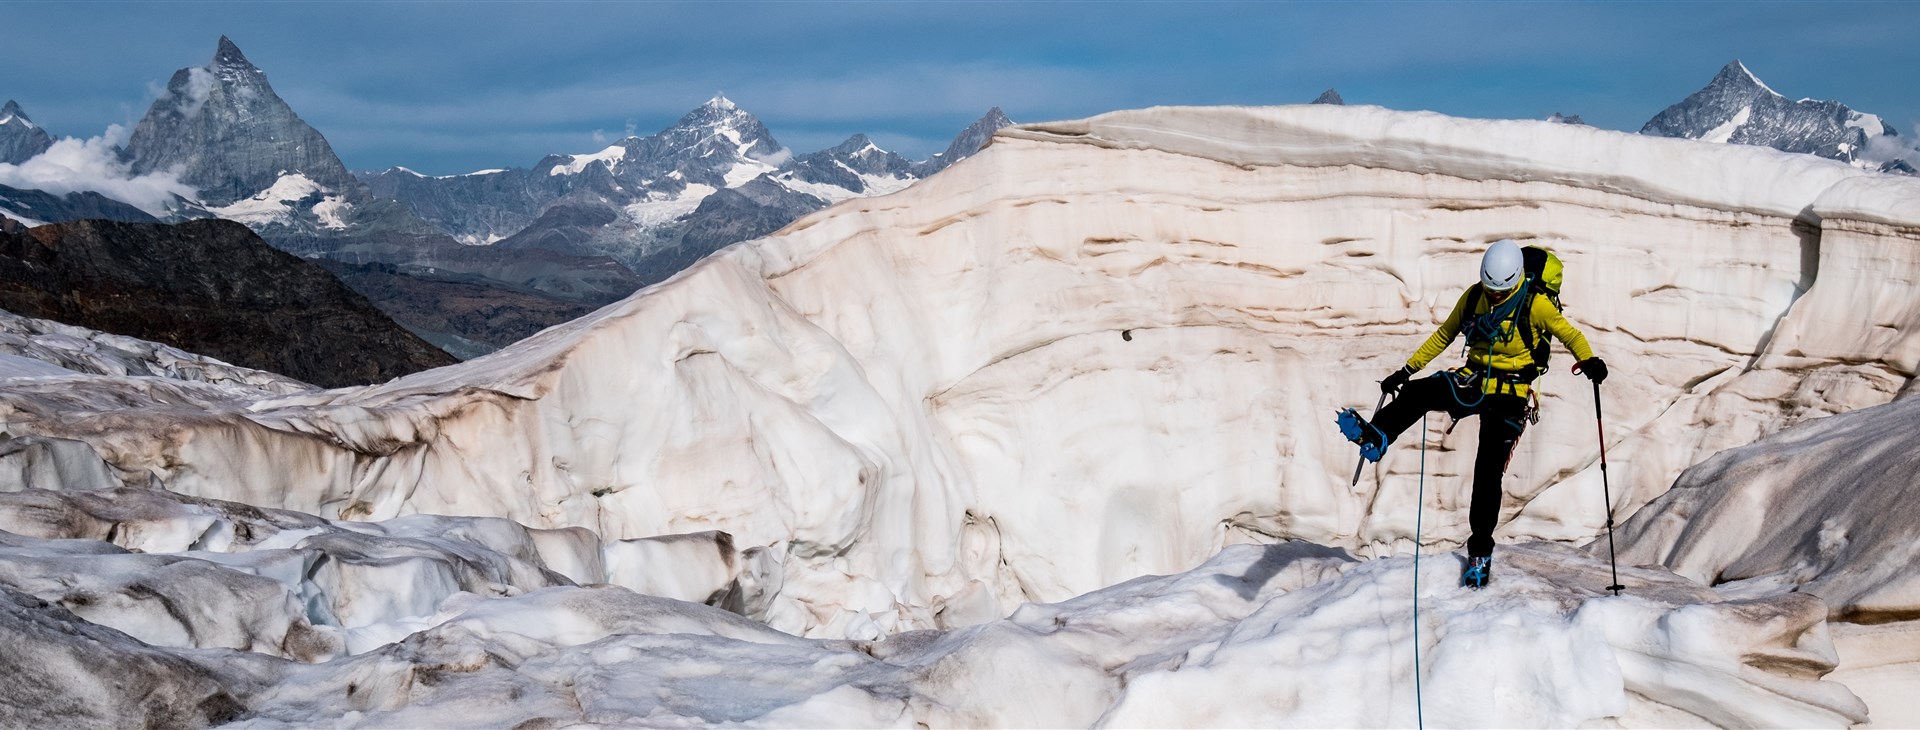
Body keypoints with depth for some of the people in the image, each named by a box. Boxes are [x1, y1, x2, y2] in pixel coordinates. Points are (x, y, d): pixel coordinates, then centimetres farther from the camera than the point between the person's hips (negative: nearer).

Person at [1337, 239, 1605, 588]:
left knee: (1488, 472, -9)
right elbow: (1444, 335, 15)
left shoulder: (1535, 304, -10)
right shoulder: (1473, 297, 3)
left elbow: (1570, 334, -7)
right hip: (1473, 382, 4)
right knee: (1418, 391, -26)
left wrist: (1588, 360, -29)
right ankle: (1376, 437, -43)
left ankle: (1481, 551, 1)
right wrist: (1407, 369, 13)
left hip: (1509, 394, -4)